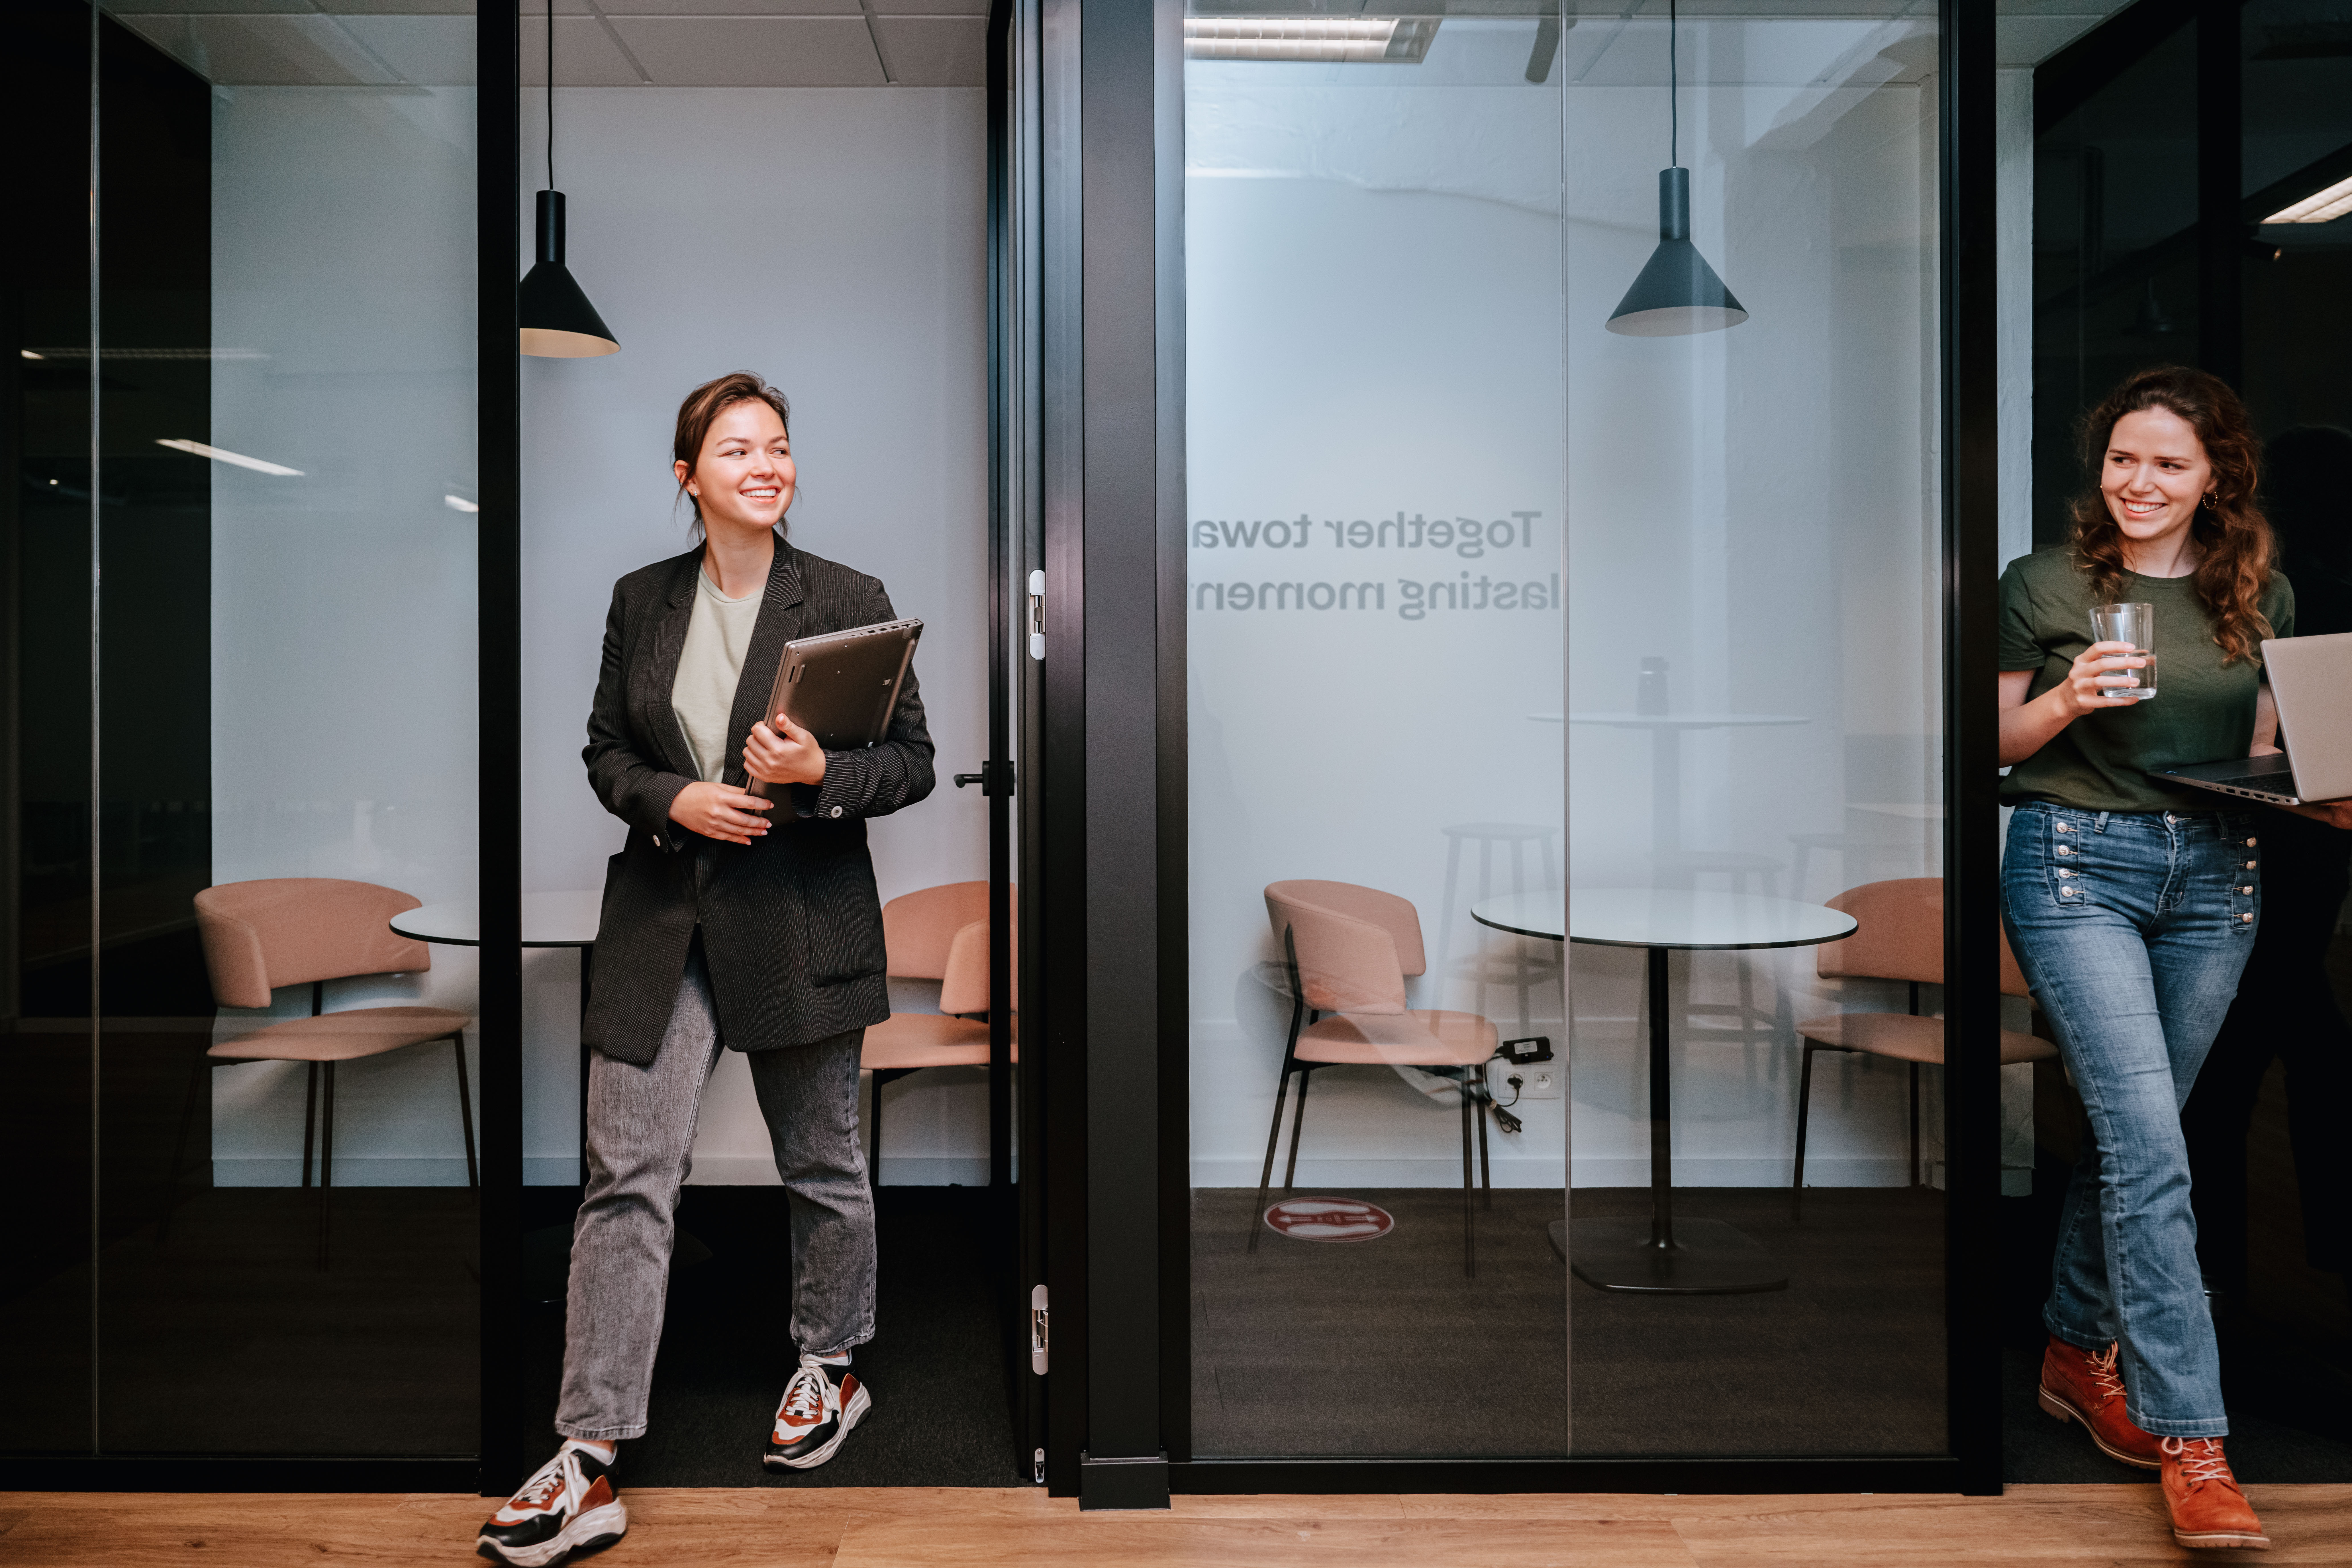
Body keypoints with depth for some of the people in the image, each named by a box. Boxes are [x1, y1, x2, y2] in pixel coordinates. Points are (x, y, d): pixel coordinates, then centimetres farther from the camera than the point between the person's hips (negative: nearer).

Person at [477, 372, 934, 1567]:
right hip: (662, 925, 2)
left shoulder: (851, 601, -3)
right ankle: (588, 1465, 7)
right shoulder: (642, 600, 6)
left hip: (801, 923, -2)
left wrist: (820, 774, -21)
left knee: (822, 1166, 14)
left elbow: (914, 761, -2)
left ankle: (829, 1369, 38)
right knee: (625, 1179, -1)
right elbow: (604, 751, 11)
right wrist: (673, 800, -9)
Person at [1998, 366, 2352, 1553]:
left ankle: (2079, 1353, 31)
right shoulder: (2042, 584, -1)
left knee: (2132, 1135, 13)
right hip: (2077, 865, -4)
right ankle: (2192, 1442, -5)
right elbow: (1993, 747, 2)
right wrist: (2068, 702, -16)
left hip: (2214, 877, 4)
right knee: (2151, 1150, -11)